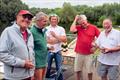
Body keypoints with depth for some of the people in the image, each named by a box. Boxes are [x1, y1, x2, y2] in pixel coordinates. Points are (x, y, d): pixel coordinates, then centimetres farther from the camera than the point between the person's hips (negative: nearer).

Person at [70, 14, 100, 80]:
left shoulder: (93, 27, -2)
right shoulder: (78, 28, -1)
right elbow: (72, 30, -21)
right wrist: (75, 20, -12)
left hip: (89, 53, -1)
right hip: (79, 53, 1)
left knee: (89, 71, 8)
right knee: (77, 70, 11)